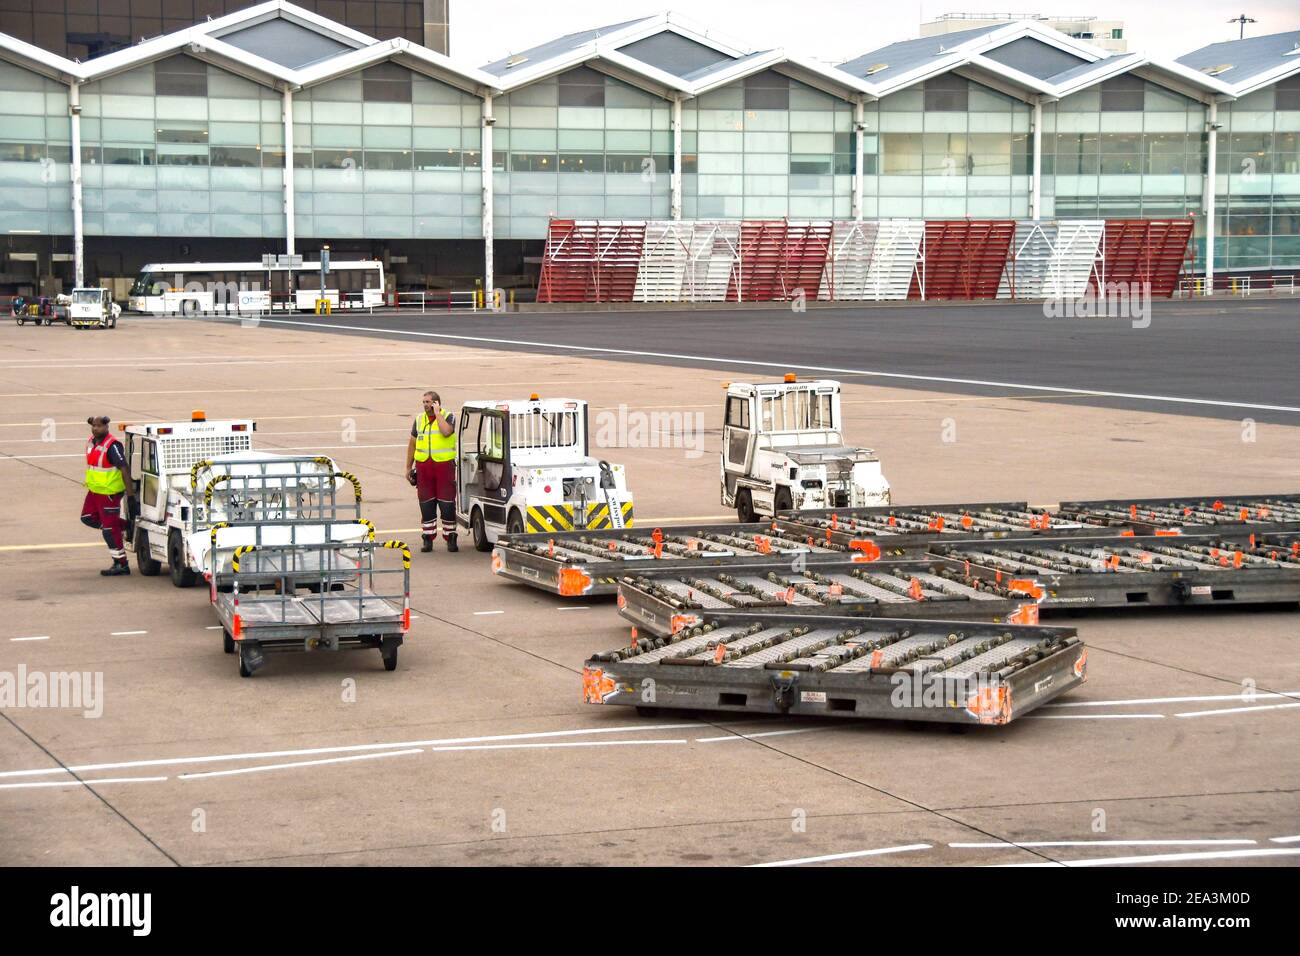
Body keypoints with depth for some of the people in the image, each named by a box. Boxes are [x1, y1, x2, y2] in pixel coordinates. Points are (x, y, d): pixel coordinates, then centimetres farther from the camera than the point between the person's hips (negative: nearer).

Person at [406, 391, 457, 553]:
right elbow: (412, 444, 18)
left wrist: (437, 413, -12)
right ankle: (428, 539, 11)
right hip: (423, 465, 4)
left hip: (444, 465, -4)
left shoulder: (448, 417, 1)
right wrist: (408, 468, 15)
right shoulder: (419, 419, 13)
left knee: (447, 503, -3)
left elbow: (446, 431, -22)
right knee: (426, 504, 5)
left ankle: (451, 538, 5)